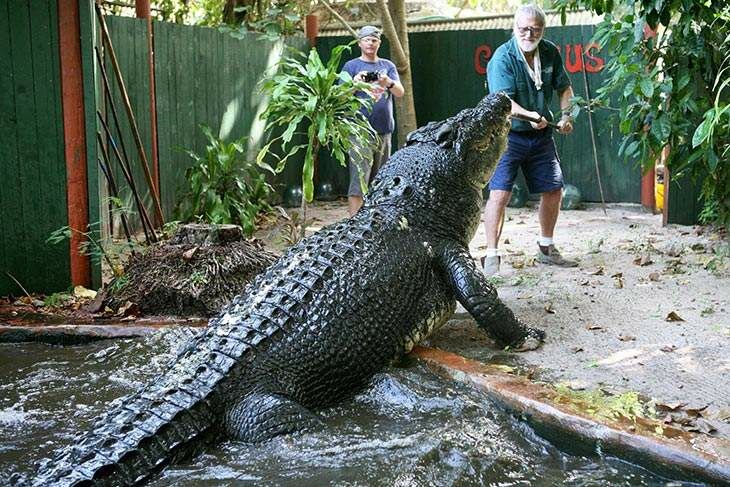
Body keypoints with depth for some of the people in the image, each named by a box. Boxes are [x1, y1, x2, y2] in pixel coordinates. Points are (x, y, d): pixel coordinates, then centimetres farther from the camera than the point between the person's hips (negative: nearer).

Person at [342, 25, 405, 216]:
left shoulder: (388, 65, 15)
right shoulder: (351, 66, 6)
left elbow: (400, 92, 3)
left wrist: (388, 83, -19)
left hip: (384, 131, 4)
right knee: (359, 181, -12)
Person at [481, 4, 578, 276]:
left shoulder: (550, 52, 0)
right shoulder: (503, 57, -18)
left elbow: (564, 88, 14)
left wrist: (566, 115, -2)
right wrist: (529, 116, -43)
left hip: (541, 135, 6)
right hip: (508, 134, -6)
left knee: (553, 190, 12)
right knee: (499, 193, -17)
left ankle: (546, 249, 30)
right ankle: (491, 256, -11)